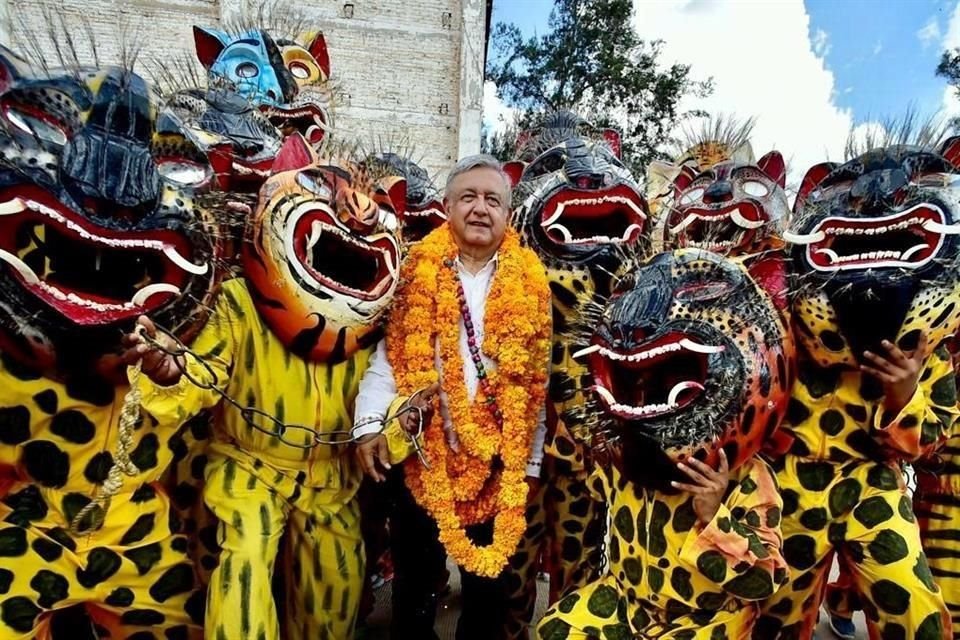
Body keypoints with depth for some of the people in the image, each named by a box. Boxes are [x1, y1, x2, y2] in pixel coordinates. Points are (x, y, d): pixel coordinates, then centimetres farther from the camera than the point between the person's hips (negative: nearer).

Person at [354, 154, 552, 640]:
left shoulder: (530, 283, -1)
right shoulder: (419, 272, -1)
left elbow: (534, 384, 0)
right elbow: (388, 355, -4)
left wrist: (529, 463, 1)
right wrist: (371, 422, -17)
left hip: (497, 461, 1)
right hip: (421, 455, 0)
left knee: (488, 587, 18)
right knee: (415, 582, 18)